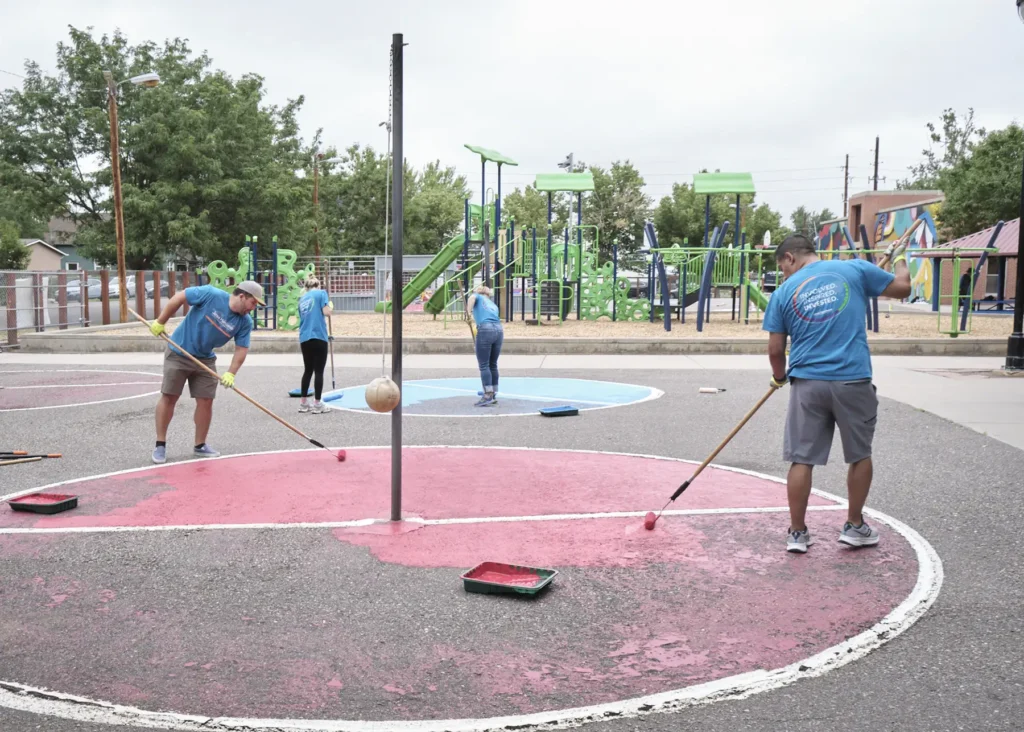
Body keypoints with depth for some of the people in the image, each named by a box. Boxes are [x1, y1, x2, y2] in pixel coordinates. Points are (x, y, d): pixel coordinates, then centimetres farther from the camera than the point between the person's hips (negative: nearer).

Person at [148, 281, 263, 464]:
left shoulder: (245, 322, -11)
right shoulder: (211, 294, -23)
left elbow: (241, 349, -8)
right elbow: (179, 298, -16)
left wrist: (231, 373, -20)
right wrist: (160, 322, -11)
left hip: (205, 360, 4)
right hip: (178, 352, -4)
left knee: (206, 401, 1)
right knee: (169, 397, -1)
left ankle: (200, 446, 16)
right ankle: (160, 445, 10)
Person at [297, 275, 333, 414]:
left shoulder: (302, 298, 19)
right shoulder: (321, 293, 2)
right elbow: (326, 311, -10)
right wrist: (331, 306, 12)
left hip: (304, 338, 6)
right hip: (318, 337, -6)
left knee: (308, 370, 15)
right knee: (318, 371, -1)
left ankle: (303, 403, 18)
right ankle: (317, 404, 0)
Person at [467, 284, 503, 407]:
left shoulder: (477, 297, 17)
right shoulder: (493, 305, 31)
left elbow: (472, 297, -8)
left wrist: (468, 312, -5)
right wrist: (501, 339, 29)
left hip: (485, 330, -6)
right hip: (499, 330, 6)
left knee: (484, 365, -1)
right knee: (493, 365, 14)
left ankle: (488, 396, -4)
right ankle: (494, 396, 18)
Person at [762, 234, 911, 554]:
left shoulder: (783, 292, 3)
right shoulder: (855, 269, 2)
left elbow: (775, 350, 4)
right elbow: (902, 288, 11)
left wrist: (779, 377, 24)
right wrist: (899, 258, 30)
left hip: (807, 383, 0)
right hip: (853, 381, 0)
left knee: (801, 459, 8)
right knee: (860, 455, 18)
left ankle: (797, 533, 14)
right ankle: (854, 526, 28)